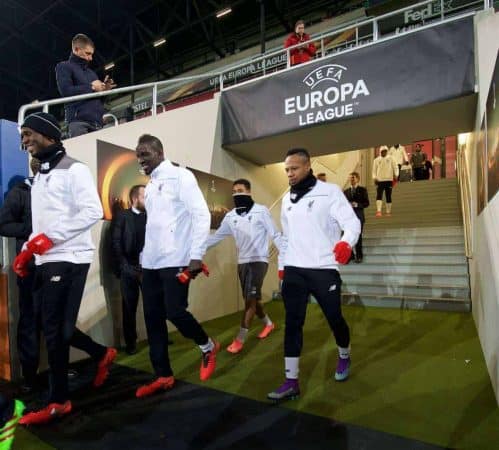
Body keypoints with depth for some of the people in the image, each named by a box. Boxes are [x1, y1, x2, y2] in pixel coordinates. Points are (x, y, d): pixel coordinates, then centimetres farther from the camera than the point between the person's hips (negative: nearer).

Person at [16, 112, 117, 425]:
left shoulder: (74, 170, -8)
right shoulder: (40, 176, 21)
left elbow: (94, 212, -19)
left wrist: (50, 237, -22)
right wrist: (26, 251, 12)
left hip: (69, 260, -9)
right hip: (46, 262, 9)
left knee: (54, 331, -4)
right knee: (55, 328, 13)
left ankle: (59, 402, 12)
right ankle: (103, 355, 32)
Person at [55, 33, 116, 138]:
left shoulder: (91, 72, 29)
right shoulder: (64, 67, 11)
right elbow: (65, 90, -8)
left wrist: (104, 89, 9)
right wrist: (91, 87, -3)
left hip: (96, 122, 6)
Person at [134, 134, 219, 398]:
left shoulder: (181, 176, -5)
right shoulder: (150, 186, 18)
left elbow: (201, 215, -13)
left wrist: (196, 256, -19)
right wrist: (146, 256, 12)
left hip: (175, 260, -8)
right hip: (151, 263, 8)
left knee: (175, 312, -9)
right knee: (153, 319, 8)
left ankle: (207, 347, 21)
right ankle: (163, 376, 21)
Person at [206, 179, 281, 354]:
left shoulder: (261, 211, -7)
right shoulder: (230, 216, 6)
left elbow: (275, 235, -6)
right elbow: (216, 237, 11)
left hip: (259, 260, -5)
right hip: (242, 262, 6)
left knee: (250, 299, -8)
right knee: (252, 299, 14)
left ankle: (240, 339, 0)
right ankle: (268, 323, 38)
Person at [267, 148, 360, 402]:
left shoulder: (329, 192, -4)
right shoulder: (287, 200, 13)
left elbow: (351, 221, -13)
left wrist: (346, 242, -34)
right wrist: (282, 265, 18)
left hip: (324, 270, -4)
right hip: (294, 271, 4)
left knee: (334, 319, 10)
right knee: (292, 324, 2)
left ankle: (344, 357, 42)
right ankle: (291, 382, 11)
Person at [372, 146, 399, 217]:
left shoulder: (390, 159, 6)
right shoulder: (376, 160, 7)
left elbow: (395, 167, 4)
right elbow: (374, 170, 7)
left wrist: (396, 175, -11)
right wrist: (374, 178, -6)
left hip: (389, 180, 1)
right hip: (380, 180, 0)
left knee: (388, 196, 5)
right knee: (379, 196, -15)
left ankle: (388, 212, 14)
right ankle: (378, 211, -22)